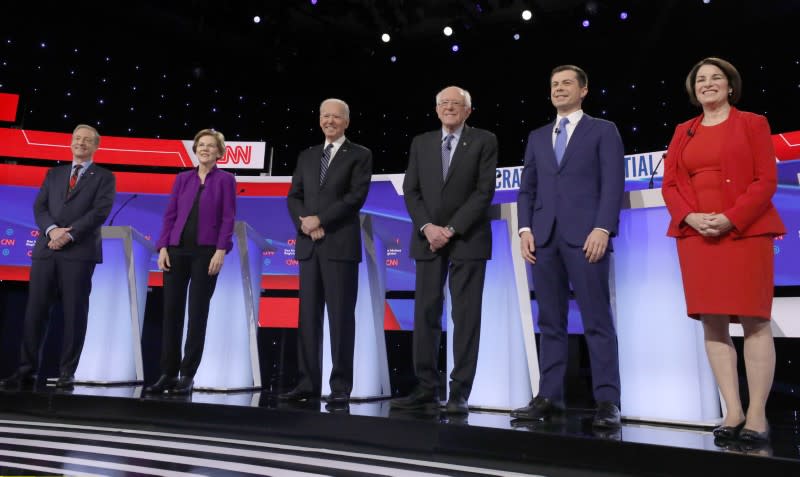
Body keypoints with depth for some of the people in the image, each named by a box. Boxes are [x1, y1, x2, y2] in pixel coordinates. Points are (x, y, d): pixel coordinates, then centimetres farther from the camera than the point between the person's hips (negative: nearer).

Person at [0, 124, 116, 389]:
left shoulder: (104, 177, 7)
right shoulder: (54, 173, 20)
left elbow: (100, 212, -6)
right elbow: (39, 207, 10)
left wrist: (70, 234, -15)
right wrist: (52, 229, -10)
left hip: (79, 251, -4)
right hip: (46, 249, 4)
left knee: (74, 313, -2)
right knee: (35, 311, 3)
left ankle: (67, 372, 5)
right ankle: (27, 371, 11)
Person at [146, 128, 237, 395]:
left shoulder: (225, 179, 4)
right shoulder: (183, 178, 13)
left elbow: (228, 218, -3)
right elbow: (170, 215, 9)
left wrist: (221, 251, -12)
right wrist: (163, 247, 0)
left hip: (206, 252, -3)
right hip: (177, 251, 3)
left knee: (198, 313, -1)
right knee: (171, 311, 3)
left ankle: (187, 376, 7)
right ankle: (168, 373, 12)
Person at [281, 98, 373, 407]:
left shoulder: (360, 155, 4)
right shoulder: (306, 156, 18)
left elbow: (356, 196, -9)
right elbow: (293, 197, 11)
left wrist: (319, 219, -12)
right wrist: (305, 223, -8)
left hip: (341, 245, -5)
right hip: (309, 246, 5)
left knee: (341, 316, -2)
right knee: (308, 316, 6)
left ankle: (341, 387, 5)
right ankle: (307, 384, 13)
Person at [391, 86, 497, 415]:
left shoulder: (484, 141, 3)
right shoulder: (421, 143, 13)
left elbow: (484, 191, -6)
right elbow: (411, 191, 7)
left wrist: (451, 229, -13)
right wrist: (427, 227, -9)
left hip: (468, 239, -3)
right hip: (428, 239, 4)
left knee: (465, 316, -2)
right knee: (425, 314, 2)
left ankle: (459, 392, 4)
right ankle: (426, 389, 9)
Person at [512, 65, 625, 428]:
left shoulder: (603, 130, 10)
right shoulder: (537, 137, 22)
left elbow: (613, 184, -1)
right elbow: (527, 188, 16)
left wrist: (602, 228, -14)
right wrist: (525, 229, 2)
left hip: (585, 235, -4)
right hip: (544, 237, 4)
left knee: (597, 320, -4)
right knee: (550, 322, 5)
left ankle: (607, 401, 1)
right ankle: (549, 397, 10)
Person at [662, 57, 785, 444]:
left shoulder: (752, 123, 7)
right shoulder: (684, 132, 17)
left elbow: (766, 180, -2)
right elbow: (669, 184, 9)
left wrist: (731, 218, -16)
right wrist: (690, 217, -9)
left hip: (745, 232, -3)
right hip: (695, 234, 3)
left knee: (754, 320, -4)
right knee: (712, 322, 0)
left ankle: (757, 413, 2)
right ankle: (733, 411, 7)